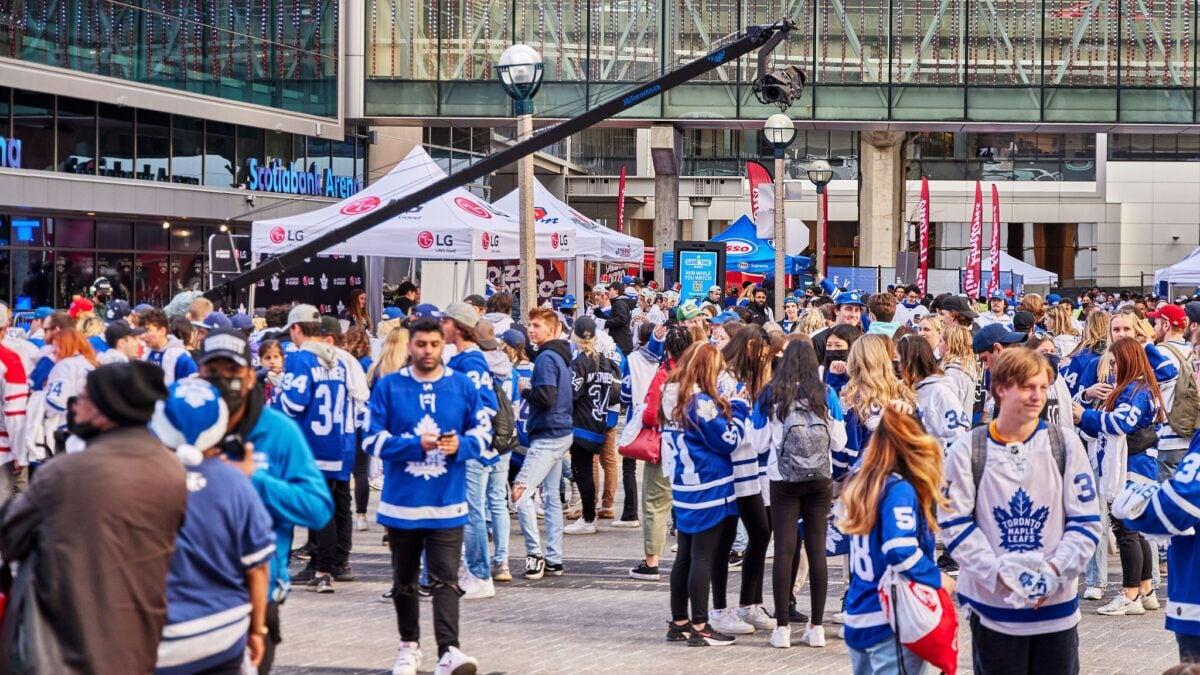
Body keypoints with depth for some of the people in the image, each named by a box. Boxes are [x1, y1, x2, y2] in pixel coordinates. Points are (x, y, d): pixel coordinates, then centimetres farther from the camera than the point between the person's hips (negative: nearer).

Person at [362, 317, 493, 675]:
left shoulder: (463, 386, 2)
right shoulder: (388, 386, -1)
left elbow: (484, 433, 8)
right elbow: (374, 439, -4)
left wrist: (460, 445, -14)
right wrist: (416, 445, -17)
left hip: (447, 503, -1)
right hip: (402, 501, 1)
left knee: (445, 580, -10)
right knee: (404, 580, 14)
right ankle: (409, 645, 29)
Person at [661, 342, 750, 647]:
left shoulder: (672, 398, 7)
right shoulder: (701, 402, -20)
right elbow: (728, 441, -13)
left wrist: (727, 407, 12)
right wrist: (737, 408, -2)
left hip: (683, 486, 8)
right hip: (708, 488, -8)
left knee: (685, 556, 14)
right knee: (704, 557, -3)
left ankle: (679, 622, 19)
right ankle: (700, 627, 0)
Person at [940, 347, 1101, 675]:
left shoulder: (1065, 445, 2)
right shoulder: (967, 450, -2)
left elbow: (1086, 521, 1)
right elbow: (955, 523, -6)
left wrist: (1054, 571, -13)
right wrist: (1000, 574, -16)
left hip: (1056, 604, 1)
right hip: (992, 606, -1)